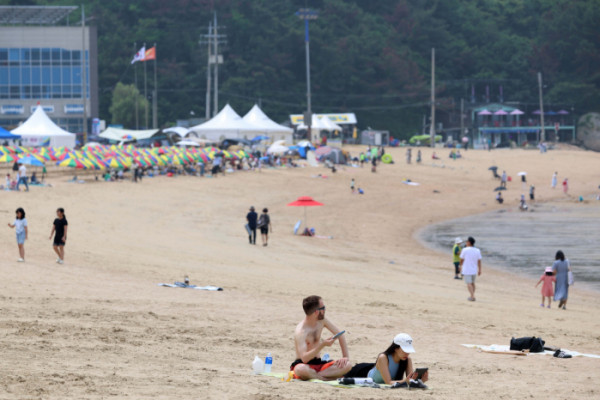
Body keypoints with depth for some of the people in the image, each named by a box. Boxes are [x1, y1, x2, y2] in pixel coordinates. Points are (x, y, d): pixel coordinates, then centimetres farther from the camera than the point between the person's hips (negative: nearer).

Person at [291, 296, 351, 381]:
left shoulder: (321, 321, 1)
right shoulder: (300, 332, -21)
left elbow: (339, 334, 11)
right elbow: (304, 358, -30)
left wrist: (346, 356, 1)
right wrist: (322, 345, -35)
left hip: (319, 364, 7)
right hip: (304, 364, -7)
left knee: (347, 365, -19)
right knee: (301, 369, -45)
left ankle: (312, 375, -27)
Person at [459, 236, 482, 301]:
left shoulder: (465, 250, -10)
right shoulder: (477, 251, 0)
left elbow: (462, 259, 0)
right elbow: (479, 261, 1)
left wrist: (461, 266, 18)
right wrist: (479, 270, 6)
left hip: (466, 270, -5)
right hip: (474, 270, 5)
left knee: (469, 283, -6)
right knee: (472, 283, 17)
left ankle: (472, 296, -18)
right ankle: (472, 296, 22)